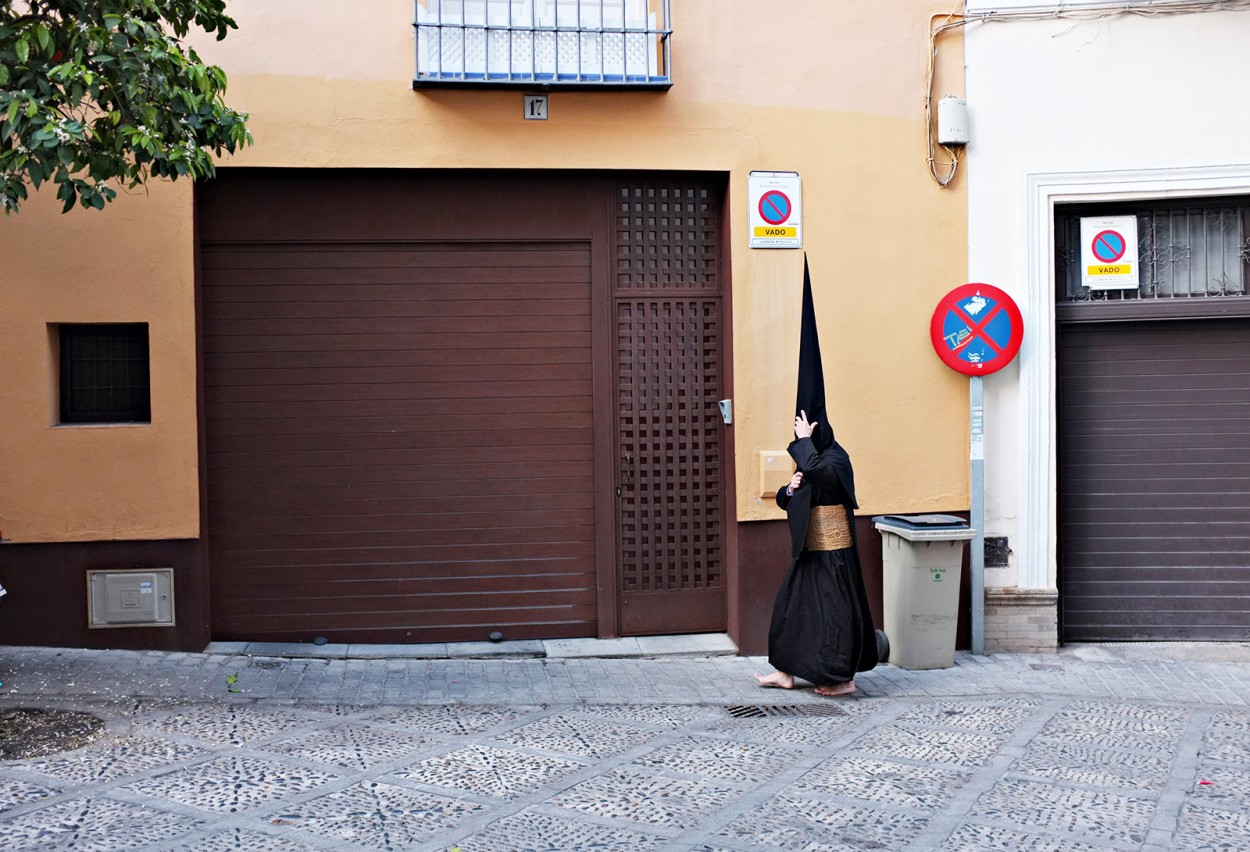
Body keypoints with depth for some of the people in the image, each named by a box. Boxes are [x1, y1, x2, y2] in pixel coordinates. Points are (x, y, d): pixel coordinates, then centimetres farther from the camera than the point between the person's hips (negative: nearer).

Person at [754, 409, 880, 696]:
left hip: (832, 553, -10)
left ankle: (844, 678, 5)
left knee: (834, 610, -4)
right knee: (792, 605, 13)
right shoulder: (811, 463, 13)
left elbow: (814, 468, -38)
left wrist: (804, 439, -24)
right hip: (810, 552, 10)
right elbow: (783, 501, 17)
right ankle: (786, 672, 21)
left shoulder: (835, 460, -14)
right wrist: (789, 489, -5)